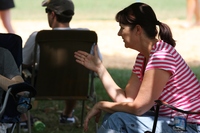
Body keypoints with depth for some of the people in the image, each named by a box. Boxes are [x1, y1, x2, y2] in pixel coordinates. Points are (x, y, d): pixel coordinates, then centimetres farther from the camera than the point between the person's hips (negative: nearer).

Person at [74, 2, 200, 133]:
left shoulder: (162, 55, -20)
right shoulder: (142, 58, 10)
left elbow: (138, 107, -21)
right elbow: (125, 100, 5)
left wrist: (101, 105, -7)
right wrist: (99, 68, 10)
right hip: (170, 121, 9)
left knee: (118, 120, -19)